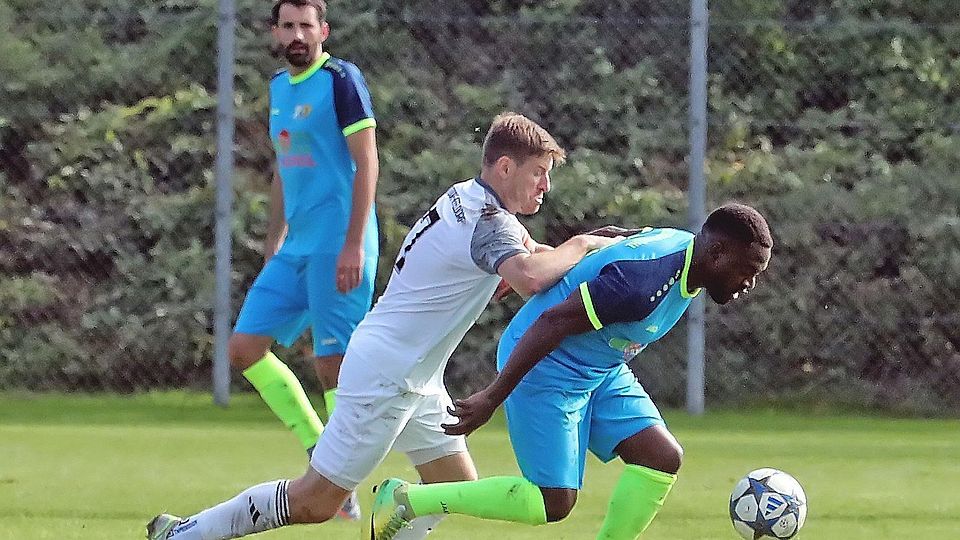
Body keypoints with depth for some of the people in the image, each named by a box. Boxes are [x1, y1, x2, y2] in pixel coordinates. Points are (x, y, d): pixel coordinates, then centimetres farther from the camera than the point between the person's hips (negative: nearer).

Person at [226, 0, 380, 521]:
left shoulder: (341, 79, -9)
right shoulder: (278, 88, 15)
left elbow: (366, 162, -13)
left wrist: (354, 245, -19)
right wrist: (273, 241, 22)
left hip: (338, 247, -9)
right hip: (296, 247, 9)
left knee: (333, 365, -8)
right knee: (245, 347, 5)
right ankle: (320, 452, 13)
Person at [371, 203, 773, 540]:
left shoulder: (687, 249, 0)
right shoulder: (644, 280, -31)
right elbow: (553, 322, -29)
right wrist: (492, 399, -25)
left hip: (601, 370, 10)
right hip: (547, 368, -10)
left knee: (663, 457, -5)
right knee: (553, 503, -9)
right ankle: (405, 500, 2)